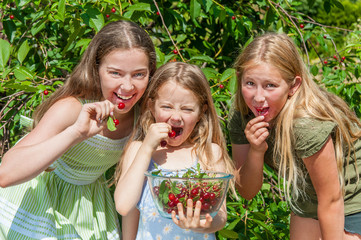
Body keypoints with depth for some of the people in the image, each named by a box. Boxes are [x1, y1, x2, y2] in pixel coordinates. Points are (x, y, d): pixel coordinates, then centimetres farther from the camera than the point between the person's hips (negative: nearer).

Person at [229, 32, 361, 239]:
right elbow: (247, 192, -11)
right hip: (307, 205, 6)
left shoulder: (309, 125, -35)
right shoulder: (241, 118, -17)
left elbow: (331, 201, -26)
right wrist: (255, 151, -28)